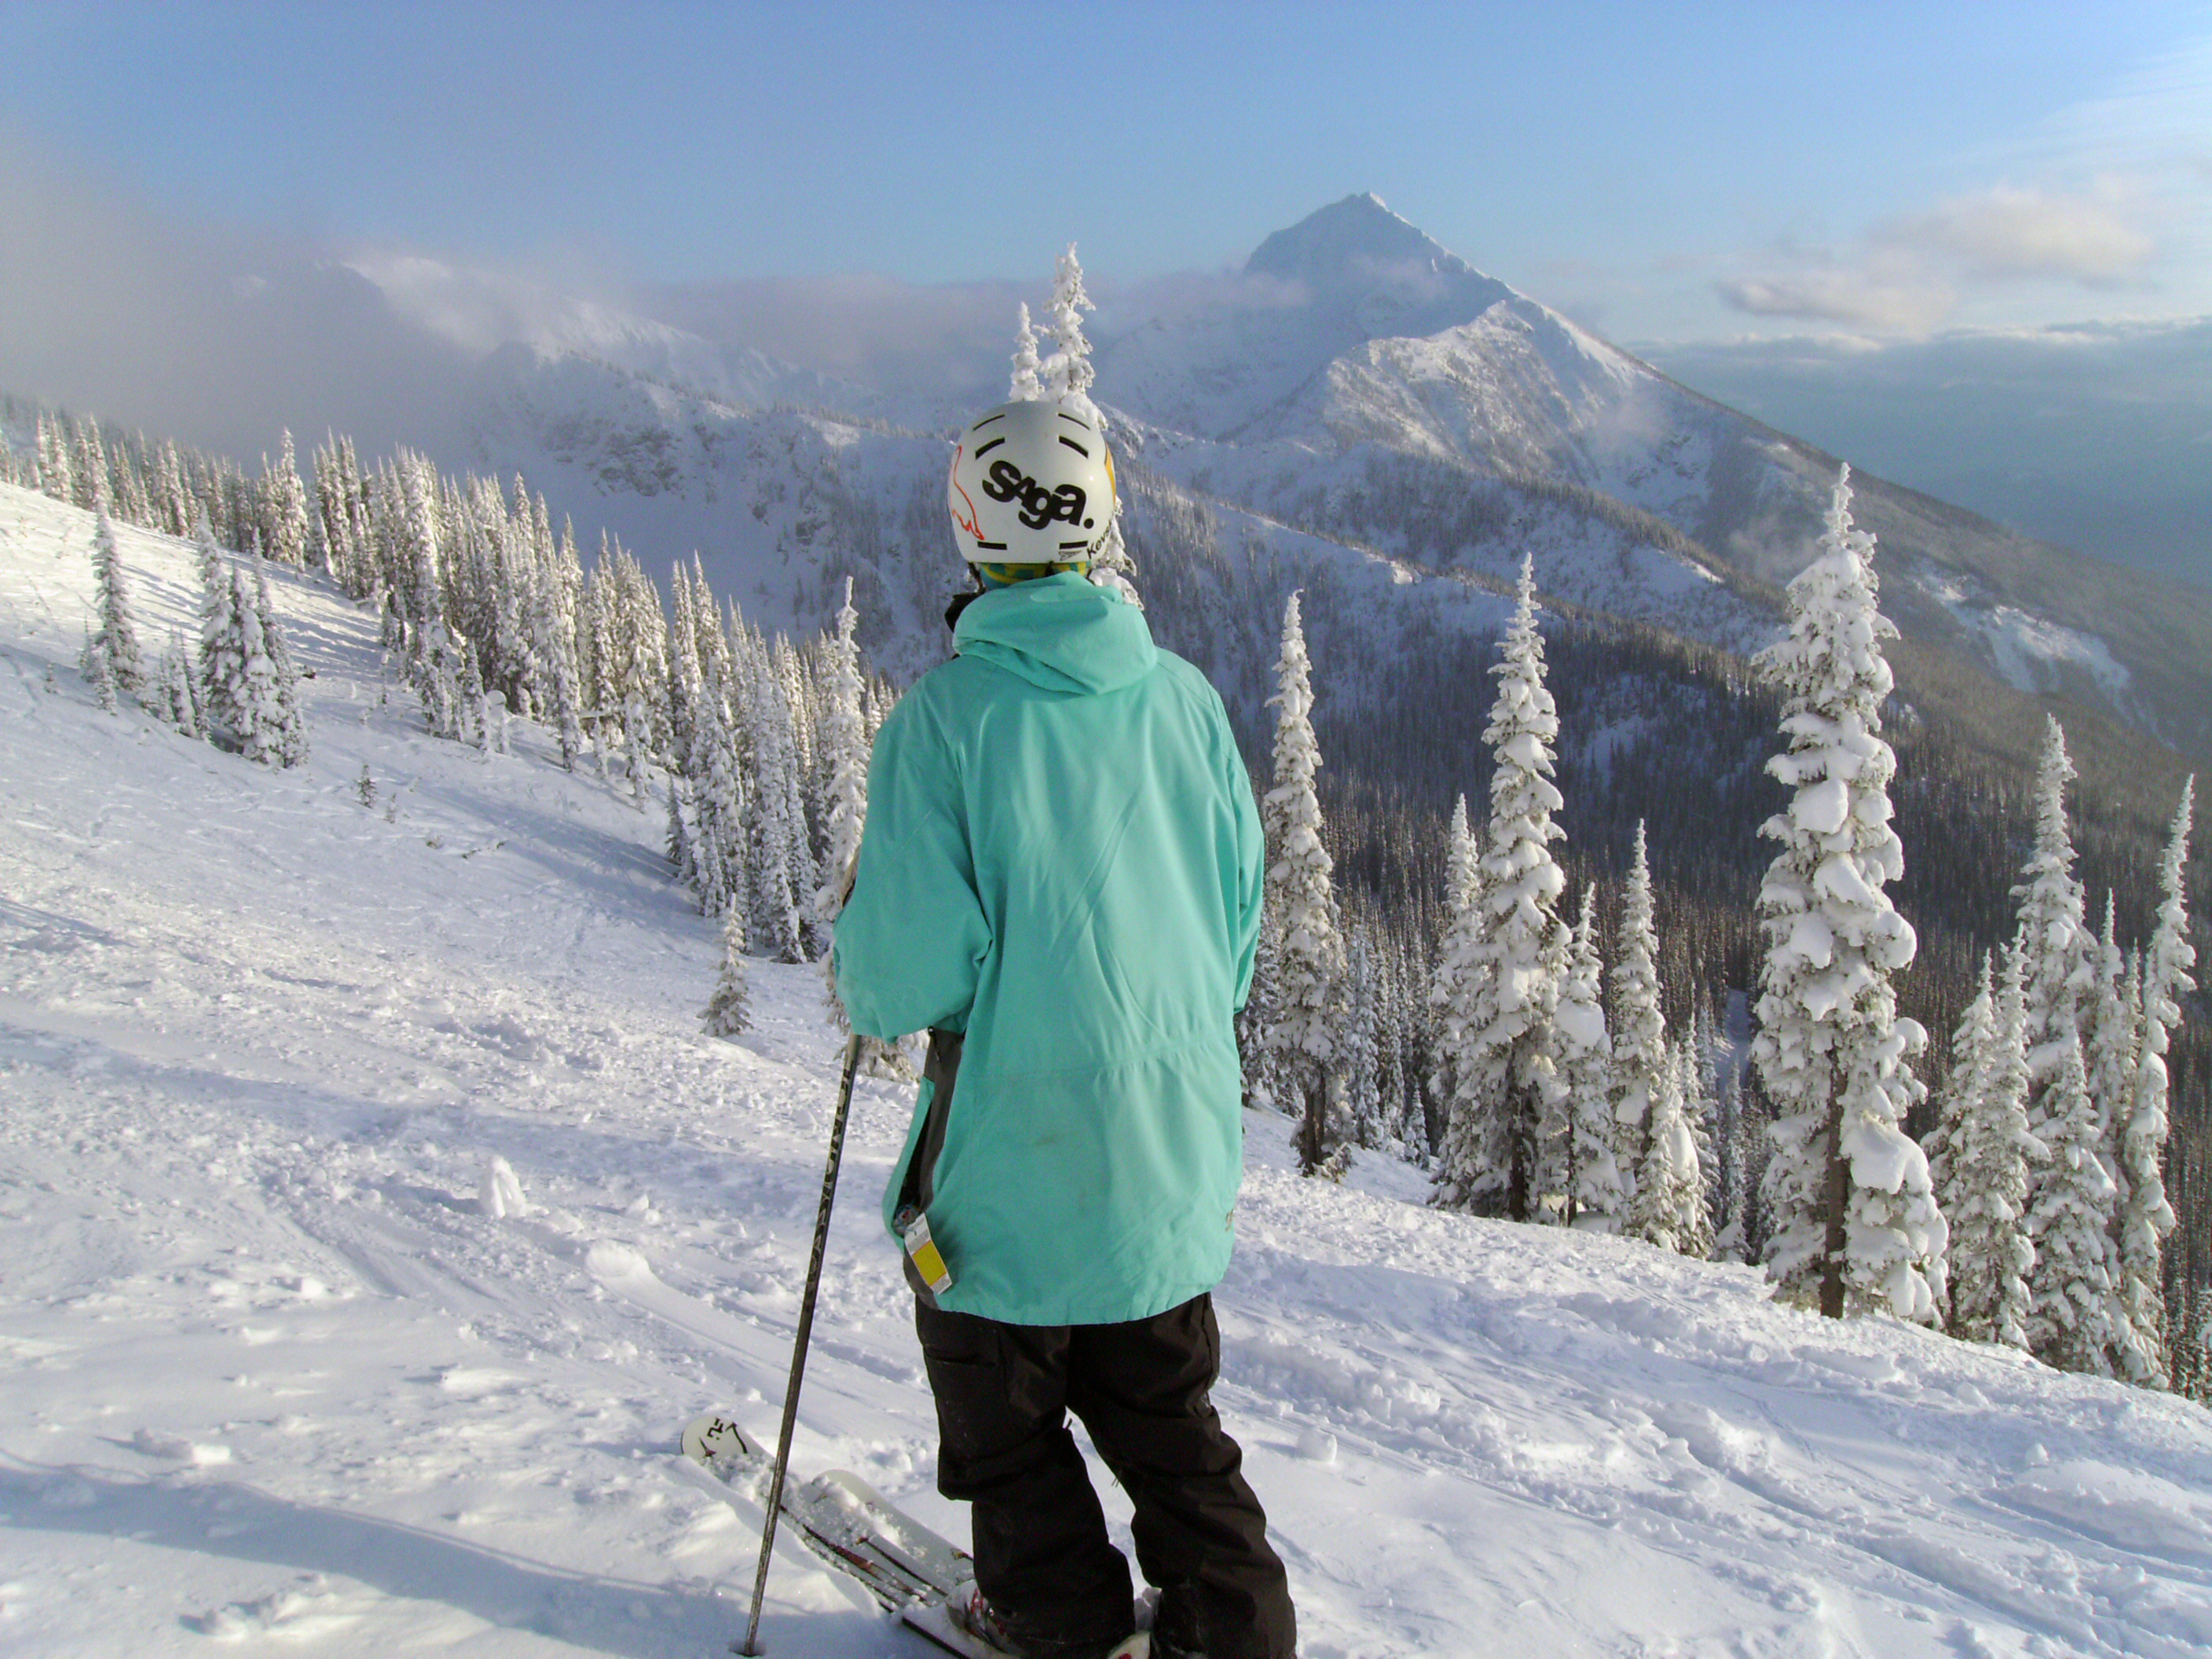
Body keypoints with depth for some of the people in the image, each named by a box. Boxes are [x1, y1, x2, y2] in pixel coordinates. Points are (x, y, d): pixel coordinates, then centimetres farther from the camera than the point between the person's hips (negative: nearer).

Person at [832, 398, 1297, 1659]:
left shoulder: (942, 717, -17)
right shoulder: (1184, 696, -4)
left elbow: (907, 983, -20)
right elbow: (1242, 918, 4)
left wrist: (860, 940, 3)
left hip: (1015, 1154, -4)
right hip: (1177, 1146, 5)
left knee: (1005, 1418, 20)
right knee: (1166, 1414, 23)